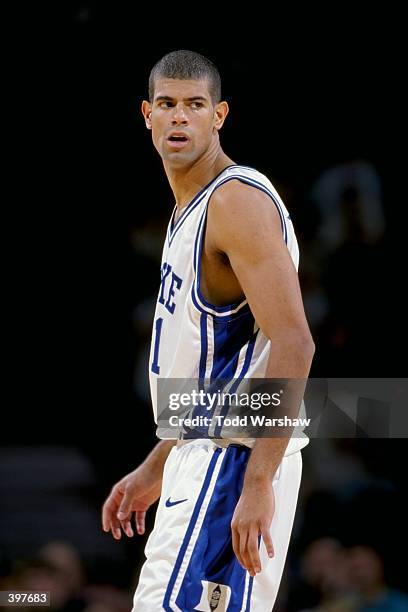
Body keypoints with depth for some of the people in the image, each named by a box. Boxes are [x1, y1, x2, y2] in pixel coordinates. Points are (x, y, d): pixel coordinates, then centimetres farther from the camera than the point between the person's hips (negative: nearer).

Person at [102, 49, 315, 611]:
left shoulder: (238, 201, -13)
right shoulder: (190, 211, 19)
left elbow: (293, 345, -23)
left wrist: (258, 484, -27)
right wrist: (154, 471, 25)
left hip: (234, 459, -10)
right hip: (203, 457, 10)